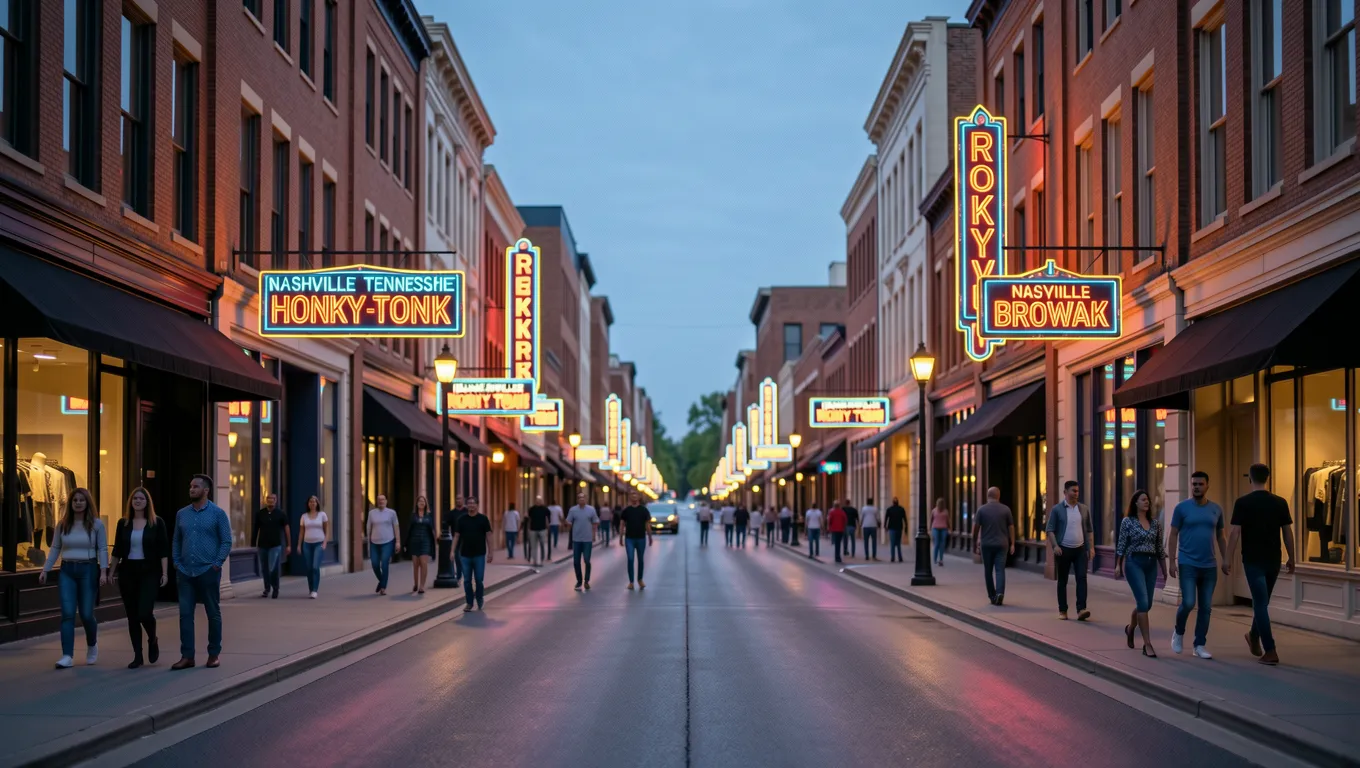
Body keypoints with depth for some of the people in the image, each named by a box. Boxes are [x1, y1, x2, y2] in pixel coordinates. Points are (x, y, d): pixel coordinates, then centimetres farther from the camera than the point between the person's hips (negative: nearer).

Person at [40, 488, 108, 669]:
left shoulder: (96, 524, -1)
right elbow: (55, 549, 10)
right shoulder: (63, 524, 7)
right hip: (67, 571, 2)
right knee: (67, 614, -6)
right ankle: (67, 656, -7)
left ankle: (92, 645, 29)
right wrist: (45, 570, 4)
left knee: (86, 614, -1)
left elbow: (102, 549, -4)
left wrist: (103, 571, -14)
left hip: (88, 570, -2)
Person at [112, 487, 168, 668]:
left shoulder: (157, 523, 0)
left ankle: (153, 640, 16)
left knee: (145, 613, -14)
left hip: (149, 573, -3)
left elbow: (163, 551, -3)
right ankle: (137, 655, 12)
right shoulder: (123, 523, 7)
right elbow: (117, 550, 12)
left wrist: (164, 573, -9)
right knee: (132, 615, 4)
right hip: (128, 572, 3)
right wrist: (112, 572, 8)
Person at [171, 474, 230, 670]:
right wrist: (176, 563, 3)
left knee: (213, 613, 5)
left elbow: (226, 542, -4)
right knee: (185, 614, 1)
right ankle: (187, 656, 5)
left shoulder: (217, 514, -2)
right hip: (185, 572, 4)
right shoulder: (182, 514, 9)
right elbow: (176, 540, 14)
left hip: (208, 571, -3)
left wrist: (217, 564, -11)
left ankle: (214, 654, 15)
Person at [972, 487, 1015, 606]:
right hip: (1002, 544, 0)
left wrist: (975, 544, 6)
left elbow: (975, 528, -3)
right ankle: (1000, 593, -21)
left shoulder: (981, 509, -2)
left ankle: (992, 596, 16)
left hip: (986, 544, 0)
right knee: (1000, 570, -1)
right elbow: (1011, 527, 2)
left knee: (988, 571, 11)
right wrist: (1012, 544, 8)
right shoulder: (1006, 509, 1)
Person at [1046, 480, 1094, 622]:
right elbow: (1049, 529, -3)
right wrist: (1055, 546, -15)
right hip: (1063, 550, -2)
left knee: (1082, 578, -11)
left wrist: (1091, 547, 4)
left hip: (1080, 549, 2)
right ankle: (1062, 610, 14)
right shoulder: (1057, 509, -2)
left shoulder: (1084, 509, 8)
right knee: (1062, 580, 6)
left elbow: (1089, 530, 13)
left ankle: (1081, 609, -17)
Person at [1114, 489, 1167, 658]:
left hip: (1151, 564, 5)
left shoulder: (1155, 522, 10)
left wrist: (1164, 567, 11)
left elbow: (1159, 547, 12)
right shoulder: (1127, 521, -2)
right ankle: (1147, 644, -12)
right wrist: (1118, 565, -7)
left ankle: (1130, 628, 42)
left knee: (1146, 603, 11)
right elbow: (1121, 545, -2)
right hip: (1134, 563, -5)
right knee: (1143, 602, -14)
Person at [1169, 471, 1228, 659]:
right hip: (1188, 564, -3)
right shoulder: (1182, 508, -3)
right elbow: (1173, 535, -1)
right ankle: (1179, 633, 15)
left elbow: (1221, 537, 14)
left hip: (1209, 566, 3)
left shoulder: (1216, 509, 7)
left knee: (1206, 607, 4)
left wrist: (1225, 560, 6)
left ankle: (1200, 645, 13)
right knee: (1188, 603, -12)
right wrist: (1172, 561, -8)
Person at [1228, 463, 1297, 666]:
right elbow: (1288, 532, 5)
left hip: (1253, 560, -4)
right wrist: (1291, 558, 14)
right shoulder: (1280, 502, 2)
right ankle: (1254, 638, 39)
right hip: (1273, 560, 4)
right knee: (1262, 601, 21)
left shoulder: (1243, 503, -10)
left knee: (1260, 604, -3)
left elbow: (1235, 532, -11)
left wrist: (1228, 558, -5)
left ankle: (1270, 651, -7)